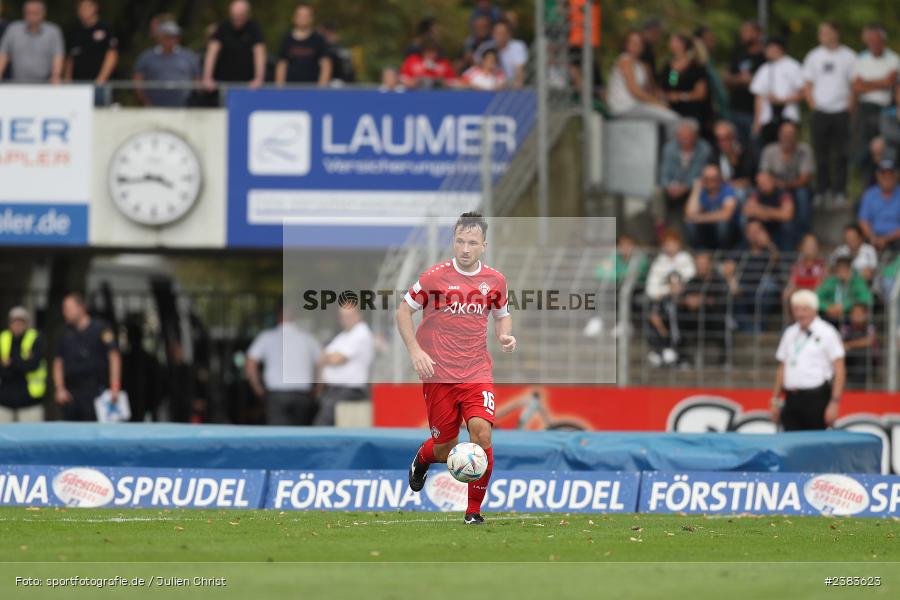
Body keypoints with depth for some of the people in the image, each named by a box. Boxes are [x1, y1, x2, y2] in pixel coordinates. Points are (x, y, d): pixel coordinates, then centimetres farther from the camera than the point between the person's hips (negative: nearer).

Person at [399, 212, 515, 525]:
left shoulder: (495, 280, 3)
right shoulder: (435, 276, -7)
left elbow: (502, 315, 21)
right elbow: (403, 310, 2)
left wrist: (505, 335, -1)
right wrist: (415, 350, -9)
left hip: (477, 373, 2)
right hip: (438, 374, -2)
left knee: (481, 432, -20)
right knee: (444, 449, 5)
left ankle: (474, 509, -4)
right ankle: (422, 459, 46)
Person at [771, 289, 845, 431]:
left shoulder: (827, 333, -1)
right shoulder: (789, 333, 15)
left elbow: (839, 371, -5)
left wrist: (834, 402, -12)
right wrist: (776, 400, 15)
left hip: (816, 398, -5)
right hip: (791, 399, 5)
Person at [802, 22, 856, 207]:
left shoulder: (848, 56, 2)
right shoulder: (814, 56, 8)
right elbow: (808, 85, 10)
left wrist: (849, 107, -7)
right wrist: (813, 106, -1)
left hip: (841, 111, -2)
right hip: (820, 113, 2)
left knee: (841, 155, -2)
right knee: (821, 154, 2)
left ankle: (839, 192, 4)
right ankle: (822, 191, 10)